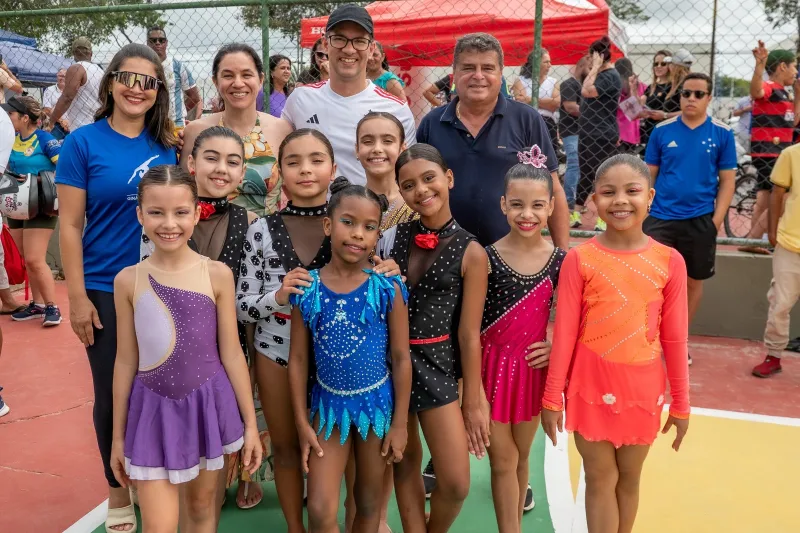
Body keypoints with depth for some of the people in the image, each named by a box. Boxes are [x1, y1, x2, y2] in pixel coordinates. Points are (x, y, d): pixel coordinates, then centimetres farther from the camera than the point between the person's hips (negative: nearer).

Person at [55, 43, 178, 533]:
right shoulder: (84, 142, -6)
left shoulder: (165, 146, 4)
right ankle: (120, 491, 27)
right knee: (113, 393, 8)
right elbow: (70, 226, -7)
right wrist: (77, 296, -10)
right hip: (106, 290, -3)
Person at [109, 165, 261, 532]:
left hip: (208, 404, 0)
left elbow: (231, 353, -2)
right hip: (153, 409, 0)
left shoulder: (217, 274, -8)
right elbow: (125, 360, 2)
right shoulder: (128, 280, -5)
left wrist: (250, 424, 0)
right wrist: (118, 435, 7)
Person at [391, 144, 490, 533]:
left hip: (436, 366, -2)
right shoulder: (392, 235, -1)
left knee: (456, 482, 1)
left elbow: (469, 334, -6)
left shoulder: (470, 252, -9)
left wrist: (473, 400, -3)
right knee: (405, 463, 16)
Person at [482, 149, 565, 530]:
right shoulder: (486, 258, -12)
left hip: (533, 369, 3)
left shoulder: (559, 261, -5)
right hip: (493, 367, -2)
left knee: (521, 457, 19)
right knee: (503, 461, 7)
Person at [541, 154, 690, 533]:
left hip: (643, 387, 2)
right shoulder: (579, 259, -11)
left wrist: (681, 402, 5)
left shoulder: (670, 261, -6)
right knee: (600, 480, 10)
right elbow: (564, 334, -7)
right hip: (592, 384, -2)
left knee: (629, 478, 18)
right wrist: (552, 398, -4)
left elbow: (674, 337, 0)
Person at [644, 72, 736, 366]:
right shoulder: (662, 130, -1)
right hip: (661, 217, 0)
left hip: (700, 220, 1)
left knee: (694, 281, 12)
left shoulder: (722, 133, -2)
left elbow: (727, 180, 1)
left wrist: (716, 220, -6)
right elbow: (649, 174, 5)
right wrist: (644, 210, -2)